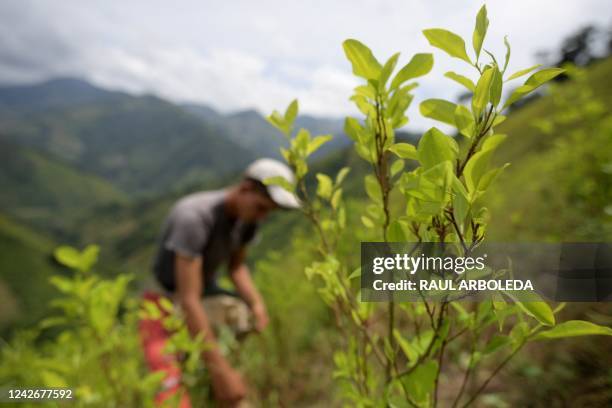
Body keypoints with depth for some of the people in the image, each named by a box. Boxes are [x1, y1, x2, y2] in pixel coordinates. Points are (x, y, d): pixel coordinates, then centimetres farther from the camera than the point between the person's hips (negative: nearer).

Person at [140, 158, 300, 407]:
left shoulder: (248, 214, -11)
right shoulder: (194, 216, -33)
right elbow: (189, 301, -34)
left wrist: (257, 304, -15)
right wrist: (220, 369, -32)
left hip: (207, 294, 7)